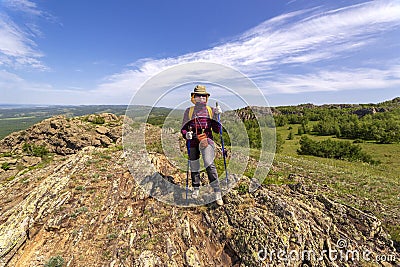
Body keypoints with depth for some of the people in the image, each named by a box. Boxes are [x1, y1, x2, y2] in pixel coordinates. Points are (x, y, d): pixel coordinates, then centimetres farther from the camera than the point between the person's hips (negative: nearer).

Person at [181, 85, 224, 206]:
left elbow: (216, 130, 4)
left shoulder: (211, 110, 6)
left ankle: (217, 193, -4)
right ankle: (196, 189, 35)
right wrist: (186, 134, -13)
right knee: (194, 167, 11)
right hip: (193, 142, 2)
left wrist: (218, 116, -9)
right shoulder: (189, 111, 8)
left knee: (210, 165, -17)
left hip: (206, 140, -2)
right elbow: (183, 128, 9)